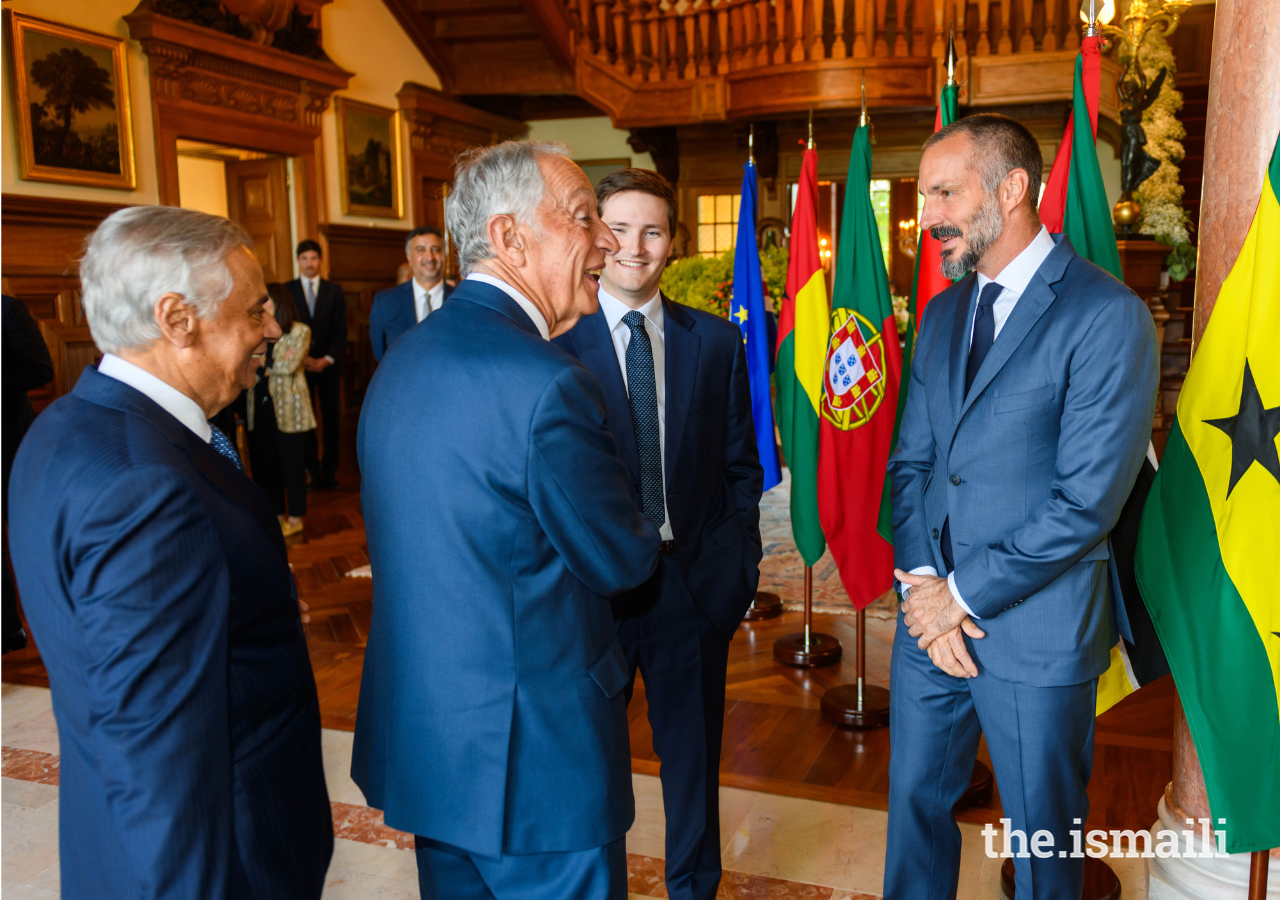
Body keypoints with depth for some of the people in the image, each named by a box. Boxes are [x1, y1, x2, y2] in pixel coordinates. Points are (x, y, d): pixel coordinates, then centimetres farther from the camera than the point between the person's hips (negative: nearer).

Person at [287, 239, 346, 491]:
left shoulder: (334, 291, 9)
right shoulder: (287, 290, 6)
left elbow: (341, 331, 5)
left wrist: (327, 359, -8)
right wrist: (301, 358, -9)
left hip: (328, 365, 1)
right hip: (299, 365, -1)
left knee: (332, 421, 1)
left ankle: (329, 472, 8)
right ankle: (312, 472, 7)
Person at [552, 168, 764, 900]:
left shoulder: (717, 341, 3)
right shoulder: (555, 344, -5)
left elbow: (741, 464, 6)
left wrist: (739, 563, -2)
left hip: (695, 583, 2)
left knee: (694, 751, 18)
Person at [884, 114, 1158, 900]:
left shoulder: (1107, 315, -14)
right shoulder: (945, 311, 9)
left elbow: (1089, 501, -19)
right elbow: (912, 459, 8)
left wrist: (965, 595, -14)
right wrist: (921, 583, -6)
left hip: (1035, 632, -6)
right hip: (932, 616, 6)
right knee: (916, 801, 19)